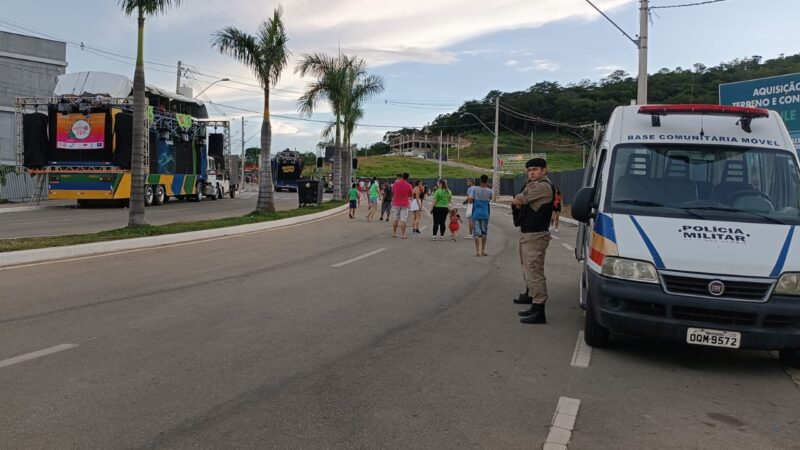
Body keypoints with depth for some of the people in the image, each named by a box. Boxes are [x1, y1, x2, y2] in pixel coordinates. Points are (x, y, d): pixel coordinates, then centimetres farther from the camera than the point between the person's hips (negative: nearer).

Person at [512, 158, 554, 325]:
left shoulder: (543, 186, -16)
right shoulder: (531, 184, 18)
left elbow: (517, 201, -16)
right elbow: (518, 202, 15)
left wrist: (517, 200, 4)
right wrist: (520, 202, -4)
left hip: (535, 235, -11)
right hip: (526, 234, 11)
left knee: (534, 272, -11)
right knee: (529, 271, 17)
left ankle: (539, 312, -9)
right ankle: (535, 306, 27)